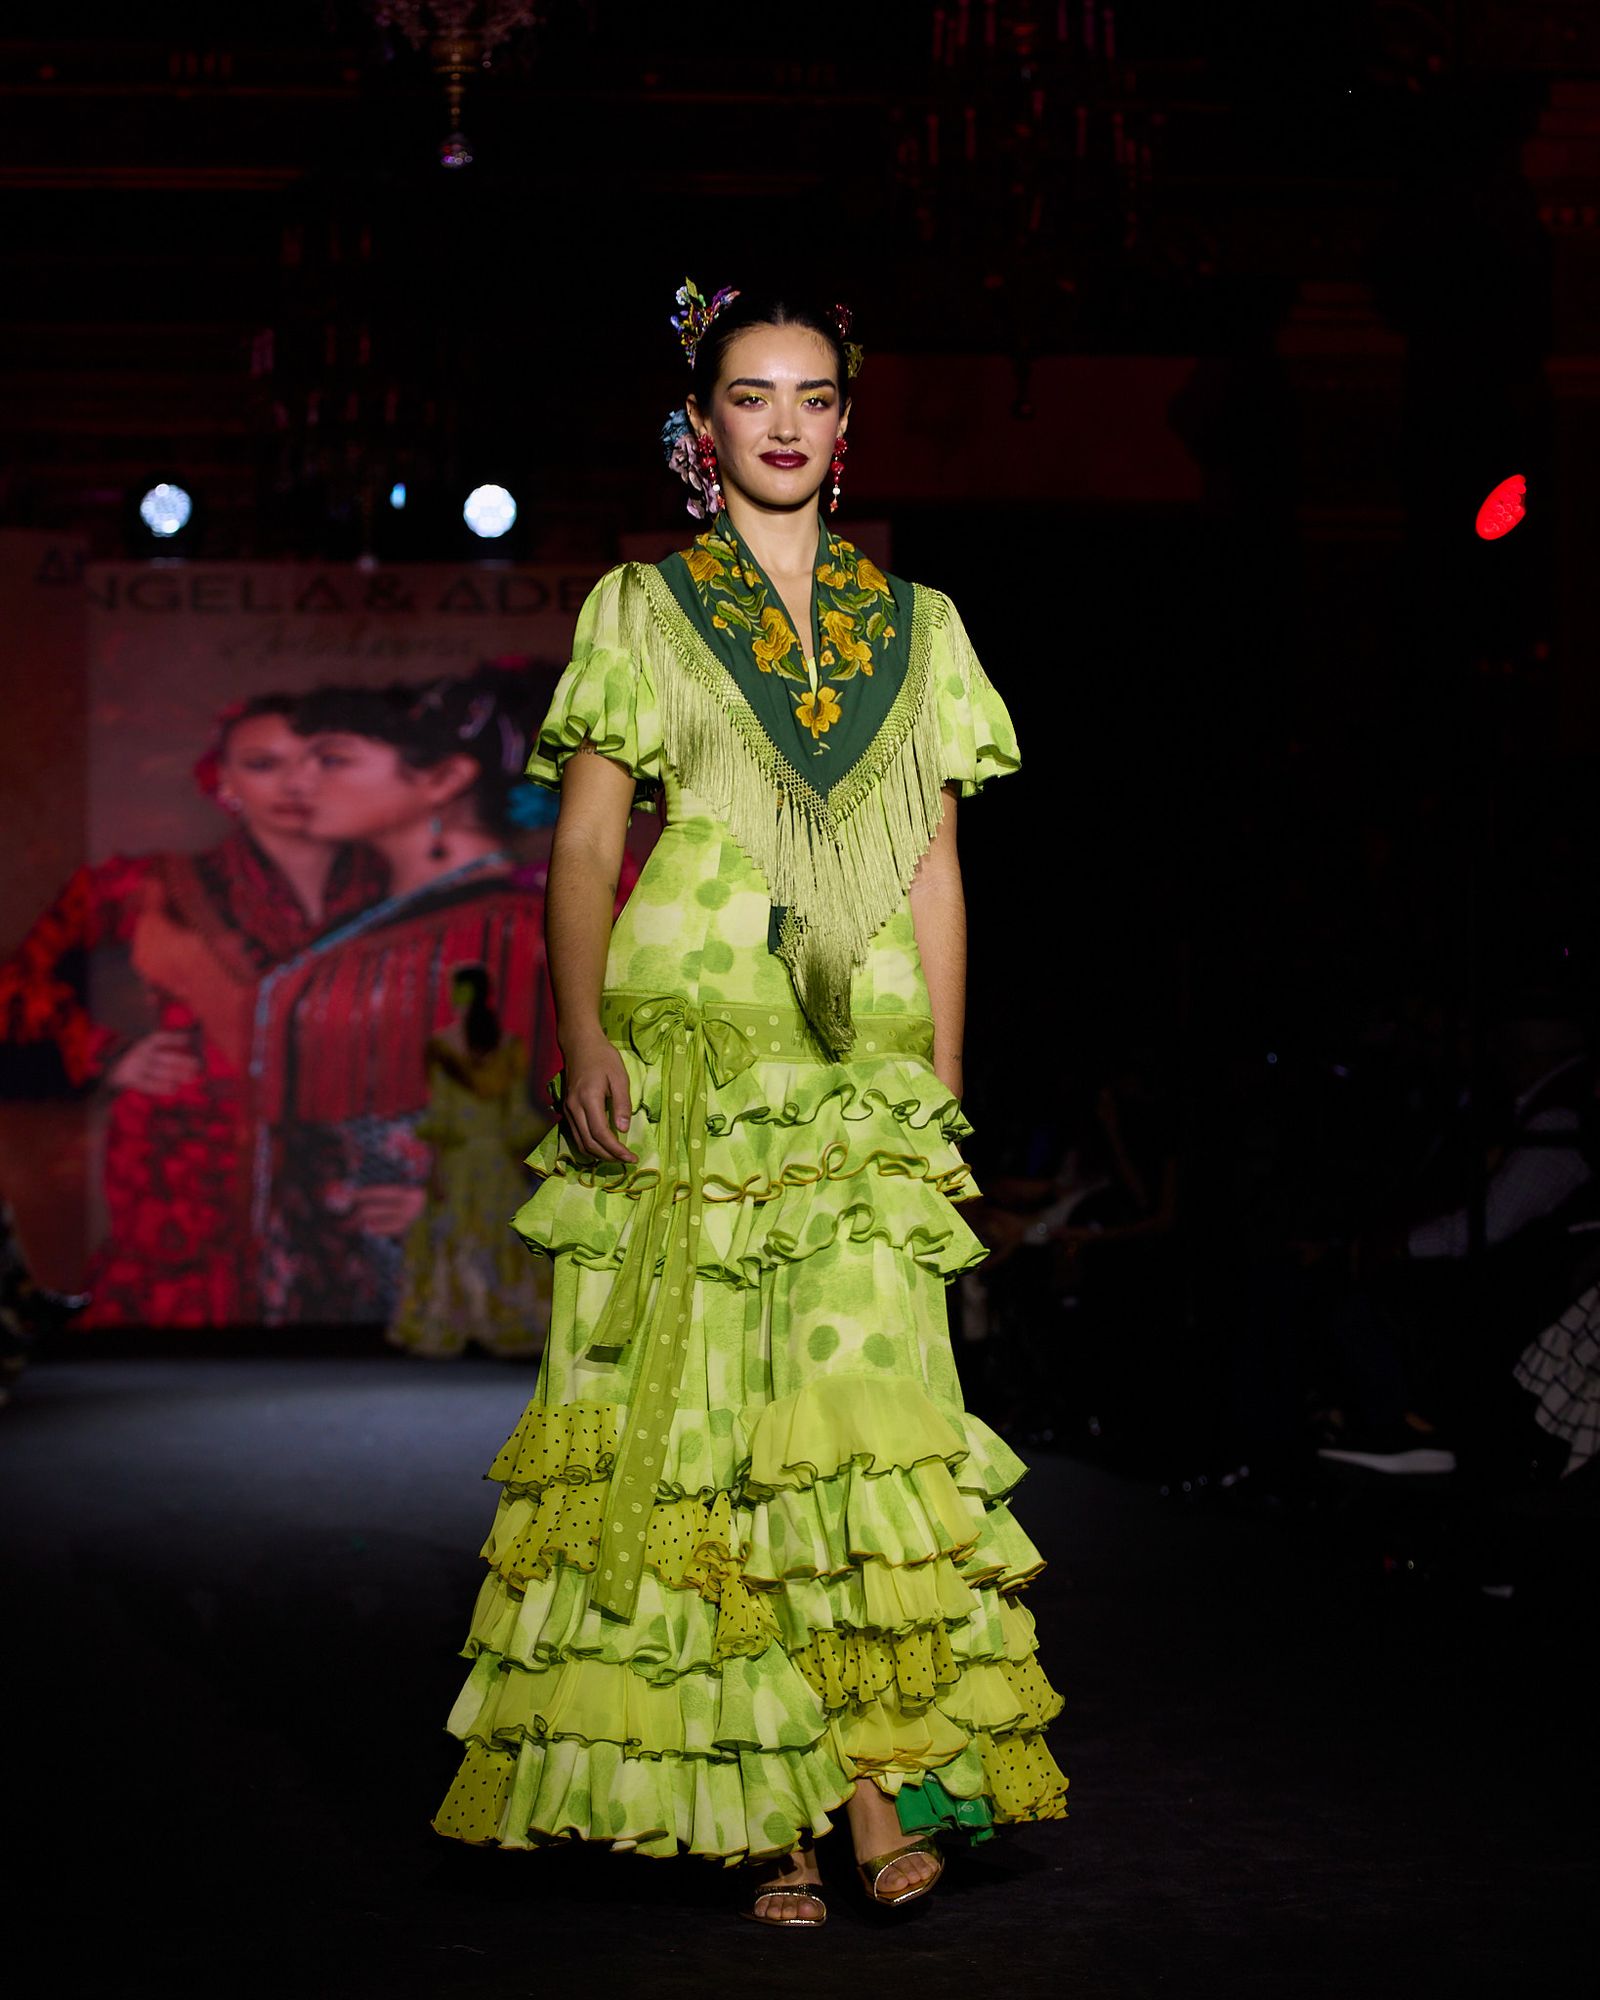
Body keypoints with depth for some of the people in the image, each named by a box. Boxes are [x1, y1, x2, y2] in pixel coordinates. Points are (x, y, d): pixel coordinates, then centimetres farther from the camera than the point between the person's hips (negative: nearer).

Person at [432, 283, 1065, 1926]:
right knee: (697, 1412, -5)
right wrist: (584, 1034, -11)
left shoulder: (915, 626, 16)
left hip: (862, 1071, 2)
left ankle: (880, 1761, -7)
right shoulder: (640, 610, 9)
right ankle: (756, 1804, 1)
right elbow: (584, 840, 3)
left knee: (869, 1402, -12)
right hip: (685, 1054, -1)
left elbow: (935, 868, 14)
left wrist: (943, 1088, 9)